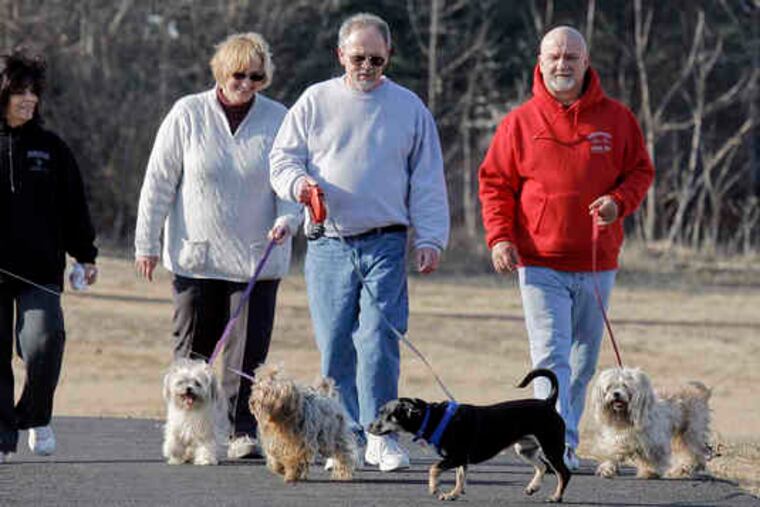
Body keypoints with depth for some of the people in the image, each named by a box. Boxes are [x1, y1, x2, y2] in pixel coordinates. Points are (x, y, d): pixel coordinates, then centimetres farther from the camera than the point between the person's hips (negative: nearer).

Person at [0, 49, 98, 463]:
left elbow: (73, 206, 14)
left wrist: (85, 255, 10)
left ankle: (35, 418, 9)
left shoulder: (50, 147, 9)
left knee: (44, 343, -14)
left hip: (40, 269, 0)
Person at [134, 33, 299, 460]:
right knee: (193, 348, 5)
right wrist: (147, 242, 1)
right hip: (196, 257, 0)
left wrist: (287, 218, -15)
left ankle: (244, 433, 2)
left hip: (258, 259, 0)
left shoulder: (279, 120, 3)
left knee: (249, 350, -3)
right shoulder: (188, 115, 0)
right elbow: (159, 181, 2)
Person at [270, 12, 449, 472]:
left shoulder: (409, 107, 10)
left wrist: (430, 238, 2)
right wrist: (298, 182, -12)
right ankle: (347, 437, 8)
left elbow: (428, 181, 11)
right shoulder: (315, 102, 10)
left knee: (379, 339, -12)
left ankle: (380, 435, -6)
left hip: (385, 244, -1)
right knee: (336, 345, 0)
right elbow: (283, 158, 11)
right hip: (329, 245, 1)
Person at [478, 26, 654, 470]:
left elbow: (640, 172, 10)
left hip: (597, 263, 3)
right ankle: (558, 444, -20)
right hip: (540, 262, -3)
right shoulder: (520, 122, 1)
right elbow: (495, 183, 4)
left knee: (584, 359, 10)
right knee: (550, 354, -13)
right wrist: (500, 237, -9)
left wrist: (619, 201, -11)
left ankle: (565, 440, 22)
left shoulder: (617, 119, 4)